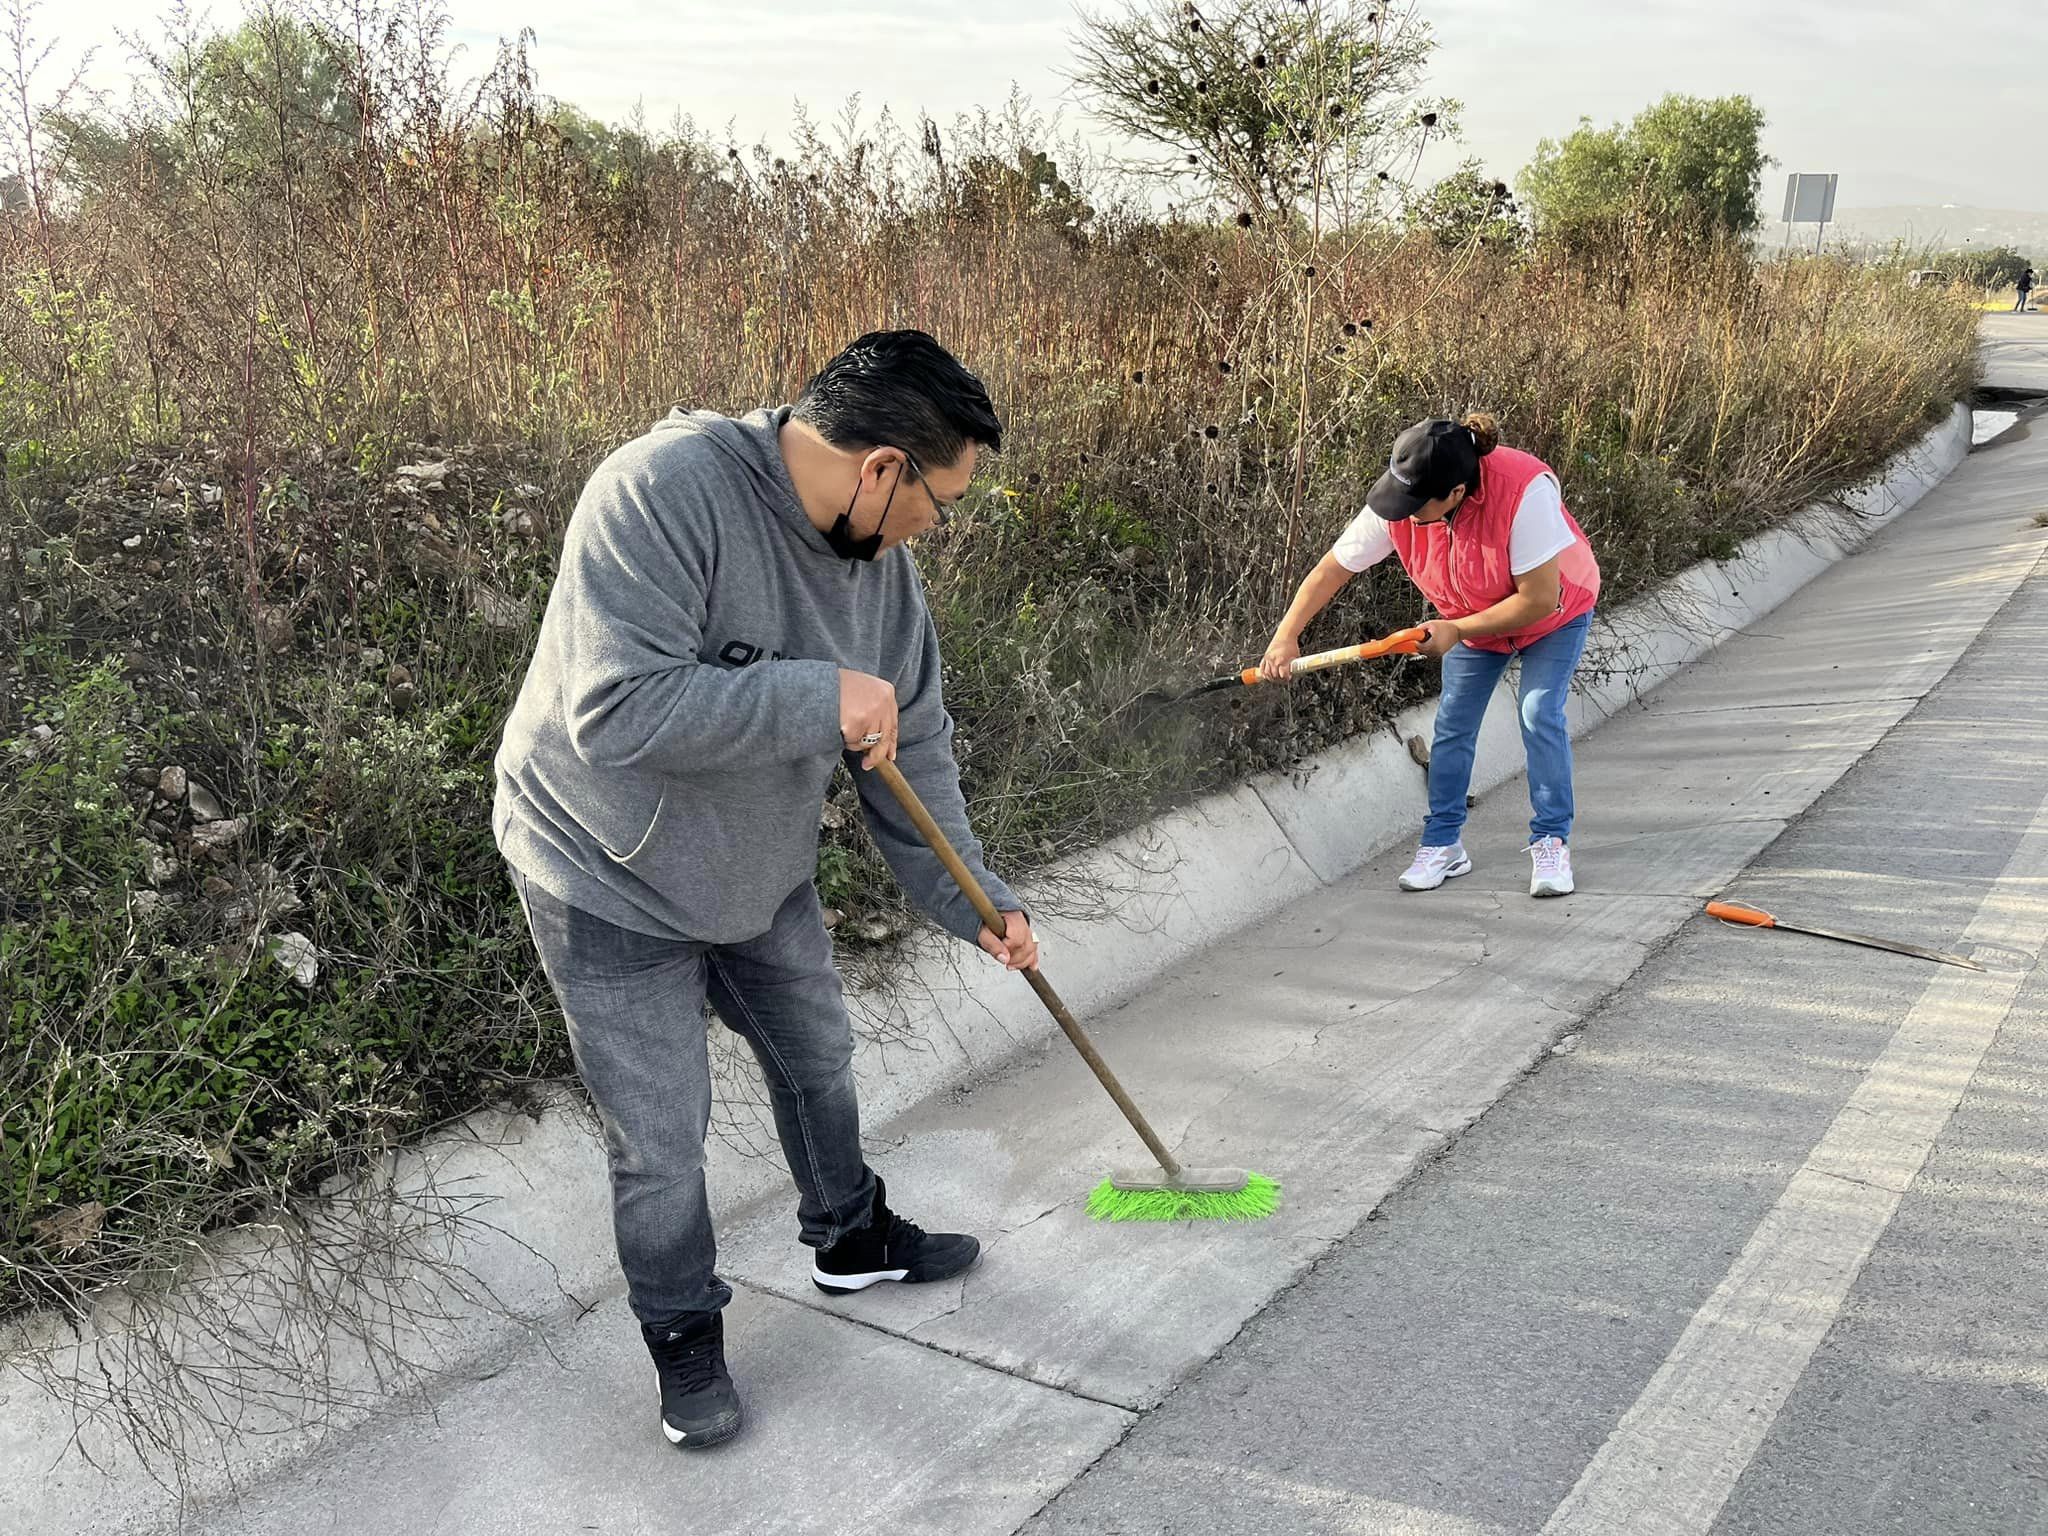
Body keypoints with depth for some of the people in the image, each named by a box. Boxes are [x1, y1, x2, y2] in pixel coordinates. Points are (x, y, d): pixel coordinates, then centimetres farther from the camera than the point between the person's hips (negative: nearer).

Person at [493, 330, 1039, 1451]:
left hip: (761, 873, 7)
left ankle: (852, 1241, 48)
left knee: (818, 1061, 23)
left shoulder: (878, 557, -8)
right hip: (612, 883, -7)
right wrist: (816, 700, -36)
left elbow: (913, 752, 1)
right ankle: (684, 1339, 29)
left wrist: (972, 901, 1)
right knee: (659, 1142, 4)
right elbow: (616, 711, -40)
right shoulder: (662, 492, -32)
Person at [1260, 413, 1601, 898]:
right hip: (1472, 620, 4)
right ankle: (1443, 844, 13)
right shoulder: (1399, 500, -28)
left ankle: (1552, 843, -1)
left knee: (1540, 717, -15)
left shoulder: (1525, 490, -41)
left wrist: (1455, 631, -32)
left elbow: (1540, 599, -35)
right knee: (1452, 725, 1)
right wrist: (1285, 637, -21)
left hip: (1554, 613, -4)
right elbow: (1334, 568, -17)